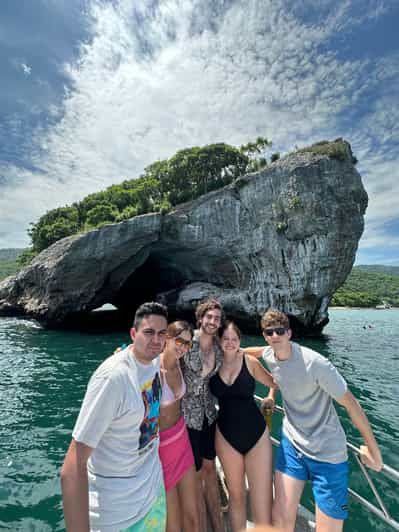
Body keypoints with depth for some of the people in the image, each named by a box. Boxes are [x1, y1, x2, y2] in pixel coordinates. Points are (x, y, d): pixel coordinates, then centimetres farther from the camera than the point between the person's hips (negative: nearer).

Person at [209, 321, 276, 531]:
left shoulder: (250, 362, -10)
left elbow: (275, 382, -1)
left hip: (256, 435, -1)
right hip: (226, 437, 2)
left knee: (263, 506, -1)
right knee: (236, 495, 20)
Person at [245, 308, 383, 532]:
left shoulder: (315, 363, -28)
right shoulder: (269, 354, -10)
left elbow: (350, 403, -16)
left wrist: (373, 449, -7)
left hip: (327, 453, -4)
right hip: (291, 443, 4)